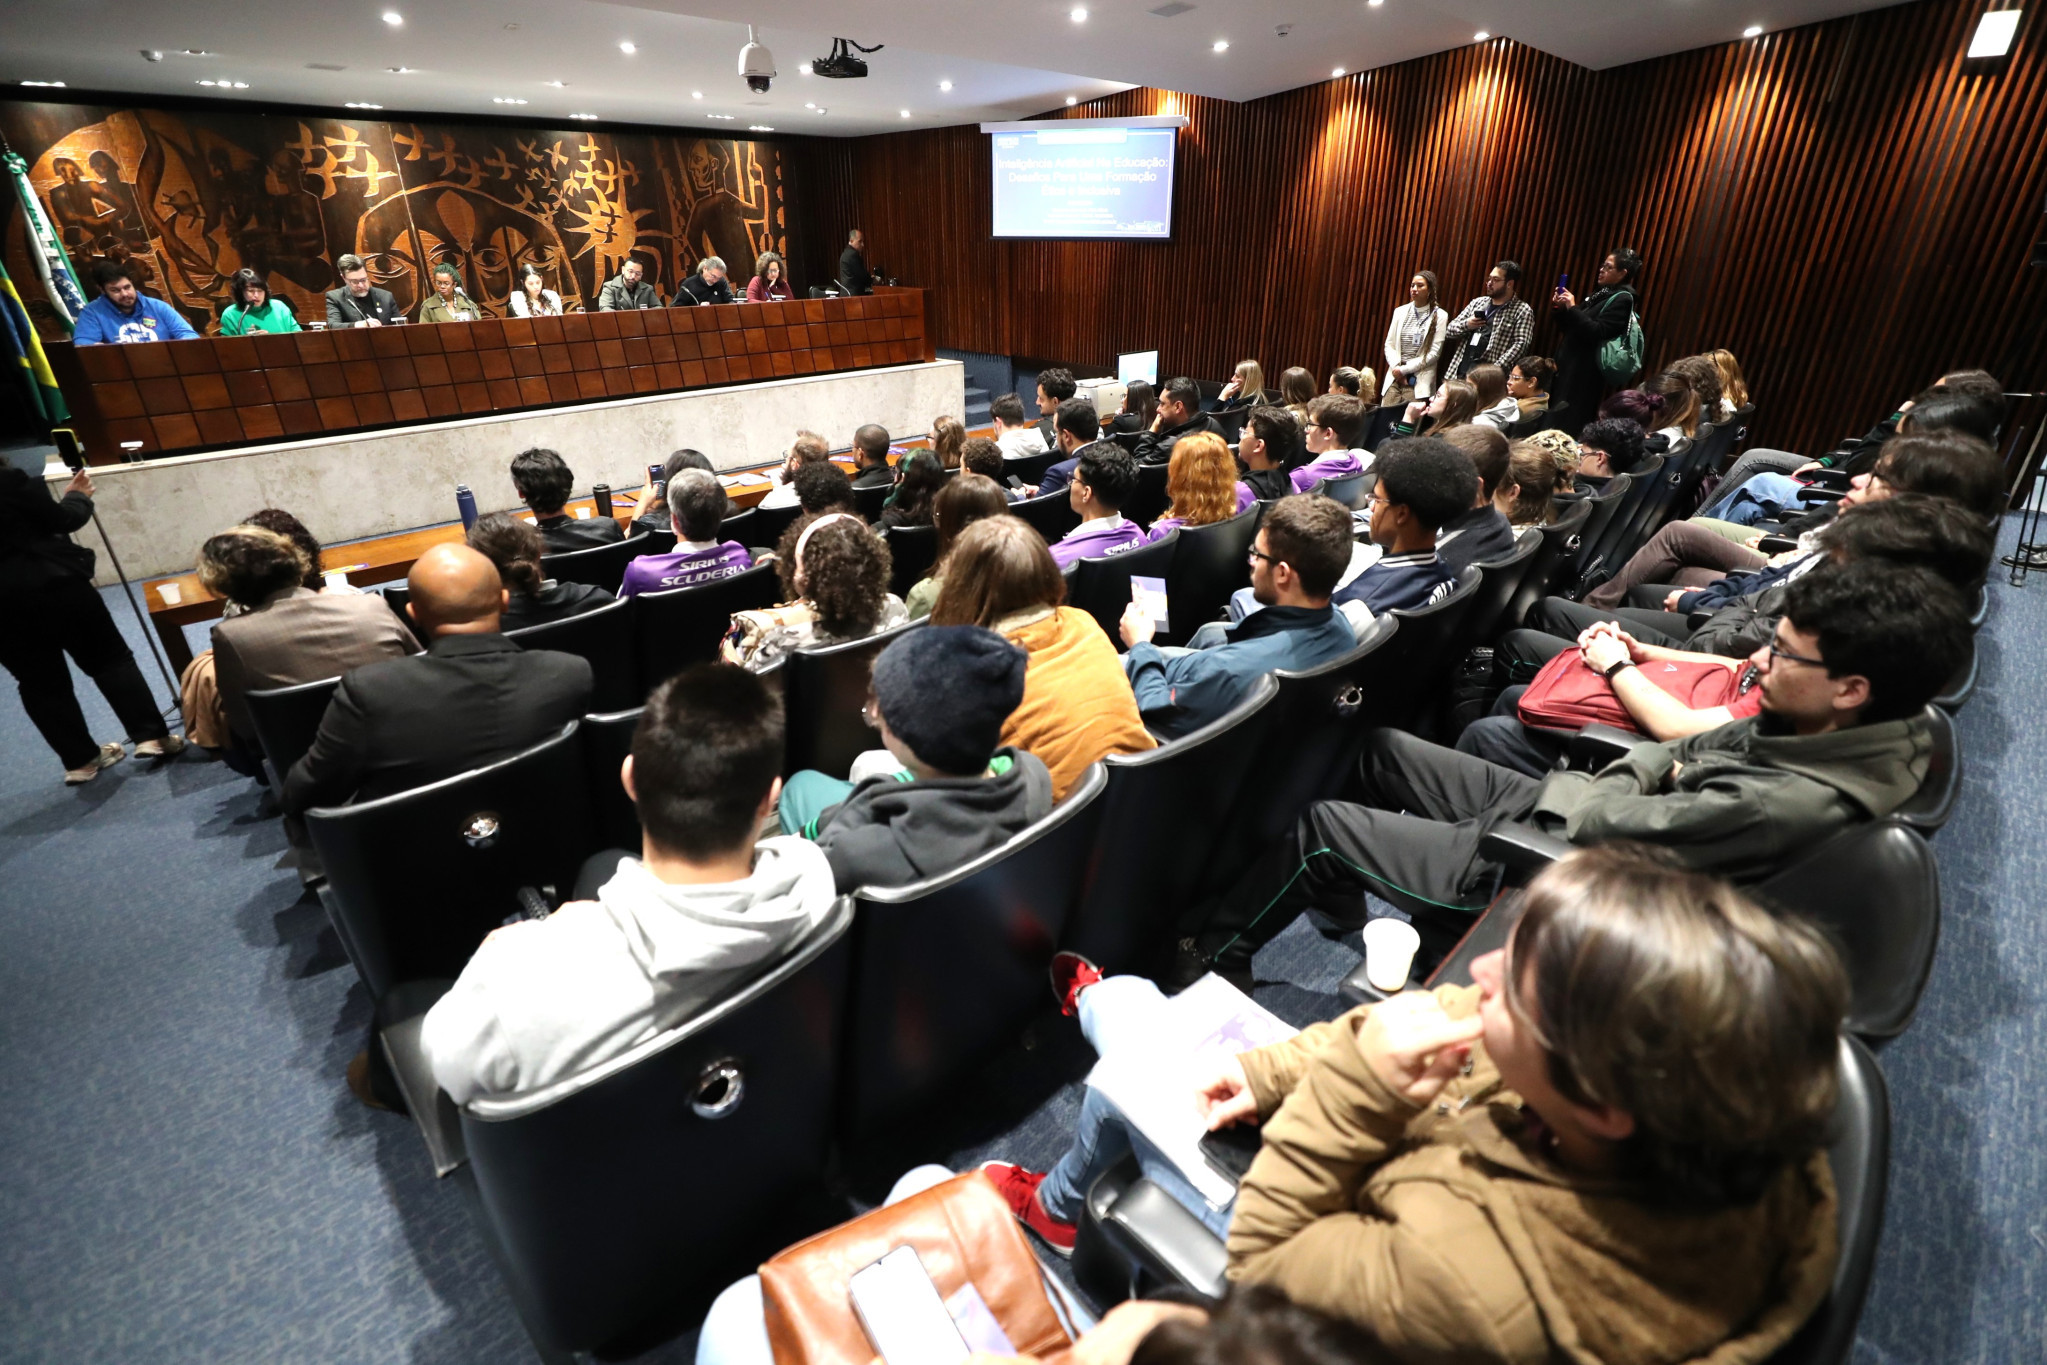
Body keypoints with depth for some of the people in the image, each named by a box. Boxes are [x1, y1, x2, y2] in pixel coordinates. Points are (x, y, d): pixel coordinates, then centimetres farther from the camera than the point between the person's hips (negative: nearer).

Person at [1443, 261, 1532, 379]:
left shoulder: (1522, 311, 0)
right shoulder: (1478, 302, 16)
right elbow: (1449, 331, 17)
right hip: (1459, 372, 5)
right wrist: (1466, 325, -5)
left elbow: (1520, 344, -11)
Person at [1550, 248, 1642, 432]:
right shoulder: (1600, 294, 19)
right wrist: (1560, 308, 3)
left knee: (1569, 422, -12)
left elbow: (1596, 333, -20)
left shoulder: (1622, 299, -8)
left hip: (1586, 373, -8)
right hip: (1568, 365, 9)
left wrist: (1572, 308, -19)